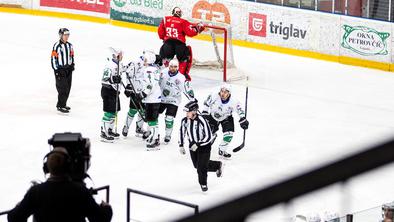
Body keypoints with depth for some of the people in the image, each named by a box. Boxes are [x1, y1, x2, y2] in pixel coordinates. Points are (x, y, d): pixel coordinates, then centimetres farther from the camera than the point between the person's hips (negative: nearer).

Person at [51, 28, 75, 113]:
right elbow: (53, 58, -14)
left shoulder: (70, 45, 10)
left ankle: (63, 104, 22)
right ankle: (60, 106, -5)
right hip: (60, 69, -7)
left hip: (68, 69, 7)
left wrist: (72, 65, 9)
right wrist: (56, 70, -15)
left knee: (67, 88, 10)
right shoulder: (57, 46, -13)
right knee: (62, 88, -10)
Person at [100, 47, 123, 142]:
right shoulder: (110, 65, -20)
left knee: (114, 112, 17)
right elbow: (104, 80, -25)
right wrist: (113, 80, -39)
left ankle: (110, 130, 30)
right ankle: (104, 133, -5)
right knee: (109, 112, -9)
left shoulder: (118, 64, 11)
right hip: (108, 91, -10)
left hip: (114, 91, 10)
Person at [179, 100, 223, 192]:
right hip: (193, 145, 6)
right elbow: (182, 132, 7)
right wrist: (181, 145, 3)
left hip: (204, 145, -6)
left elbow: (208, 137, -25)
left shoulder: (202, 121, -28)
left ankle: (203, 183, 16)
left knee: (202, 166, -9)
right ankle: (218, 165, 36)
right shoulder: (185, 121, -11)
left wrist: (197, 144, -29)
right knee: (197, 165, 13)